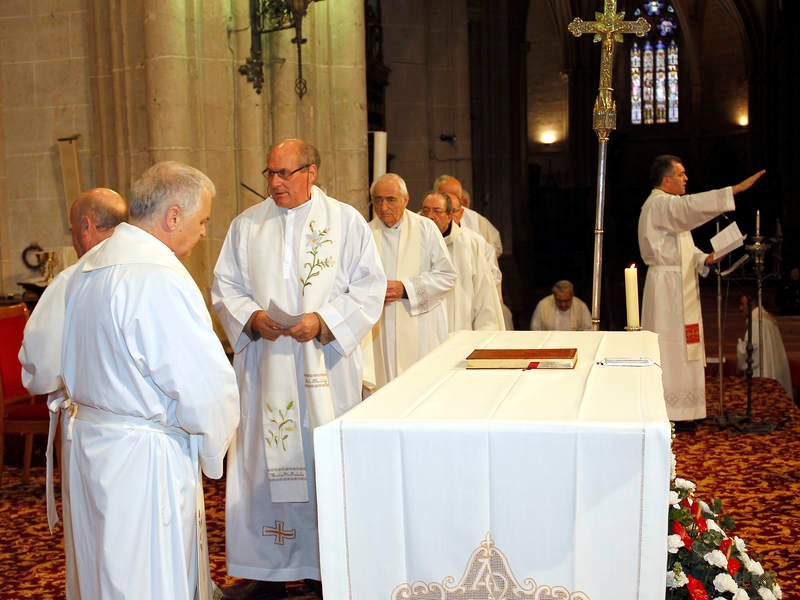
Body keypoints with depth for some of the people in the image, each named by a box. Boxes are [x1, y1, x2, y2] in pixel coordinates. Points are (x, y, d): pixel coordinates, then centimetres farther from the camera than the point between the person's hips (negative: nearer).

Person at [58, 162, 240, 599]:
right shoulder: (161, 281, -23)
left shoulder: (86, 270, 7)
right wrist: (213, 447, -5)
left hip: (87, 436, 10)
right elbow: (207, 386, -23)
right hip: (143, 457, -10)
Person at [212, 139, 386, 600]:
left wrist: (323, 321, -14)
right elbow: (224, 285, 11)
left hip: (326, 363, -2)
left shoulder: (346, 221, 3)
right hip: (264, 365, 2)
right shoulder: (247, 225, 11)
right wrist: (252, 317, -9)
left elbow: (370, 287, -2)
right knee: (263, 458, 3)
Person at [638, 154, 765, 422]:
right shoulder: (658, 204, -14)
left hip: (680, 286, 11)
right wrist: (737, 189, -33)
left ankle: (678, 407, 19)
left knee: (679, 348, 13)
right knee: (669, 347, -7)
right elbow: (692, 205, -32)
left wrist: (703, 259, 1)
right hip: (667, 286, -11)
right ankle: (665, 411, -2)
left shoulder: (668, 205, 20)